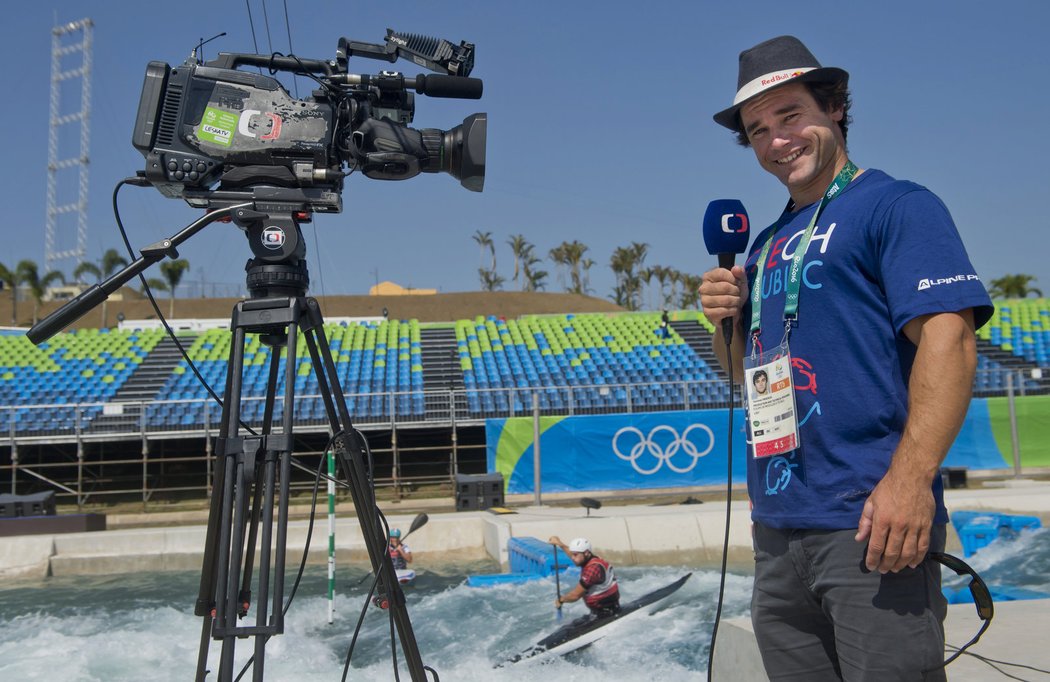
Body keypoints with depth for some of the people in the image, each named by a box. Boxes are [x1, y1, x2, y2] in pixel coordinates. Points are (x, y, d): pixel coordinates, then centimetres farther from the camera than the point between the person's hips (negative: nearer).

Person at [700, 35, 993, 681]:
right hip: (777, 525, 7)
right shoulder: (766, 244, 19)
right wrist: (727, 318, 2)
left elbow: (948, 337, -14)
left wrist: (910, 478, -24)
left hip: (868, 525, -7)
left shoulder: (898, 205, -2)